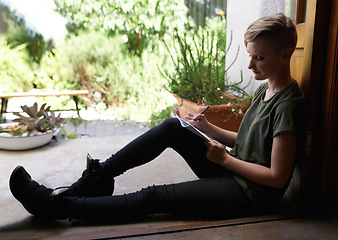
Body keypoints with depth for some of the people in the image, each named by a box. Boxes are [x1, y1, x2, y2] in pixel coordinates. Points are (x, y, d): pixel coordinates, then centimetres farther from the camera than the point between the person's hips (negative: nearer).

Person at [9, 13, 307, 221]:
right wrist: (209, 128, 2)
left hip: (252, 193, -8)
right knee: (173, 127, -7)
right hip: (231, 171, 8)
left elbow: (277, 177, -20)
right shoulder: (264, 89, 8)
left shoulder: (289, 104, -20)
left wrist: (225, 159, -16)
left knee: (151, 198, -18)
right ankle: (98, 177, -3)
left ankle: (56, 205, -8)